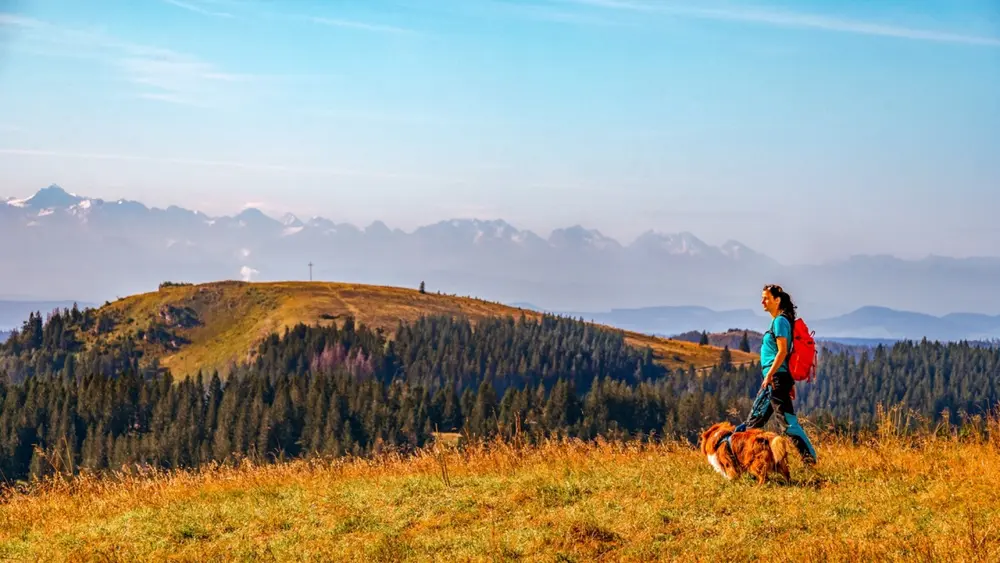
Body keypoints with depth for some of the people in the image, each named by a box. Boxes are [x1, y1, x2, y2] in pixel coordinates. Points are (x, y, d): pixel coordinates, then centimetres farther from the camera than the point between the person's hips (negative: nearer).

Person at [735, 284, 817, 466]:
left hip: (776, 377, -10)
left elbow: (782, 352, -19)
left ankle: (810, 457, -10)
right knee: (755, 419, 15)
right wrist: (790, 383, 23)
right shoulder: (778, 321, 18)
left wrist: (769, 374, -24)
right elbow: (784, 353, 21)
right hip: (774, 380, 10)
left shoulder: (780, 321, -11)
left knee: (788, 421, -10)